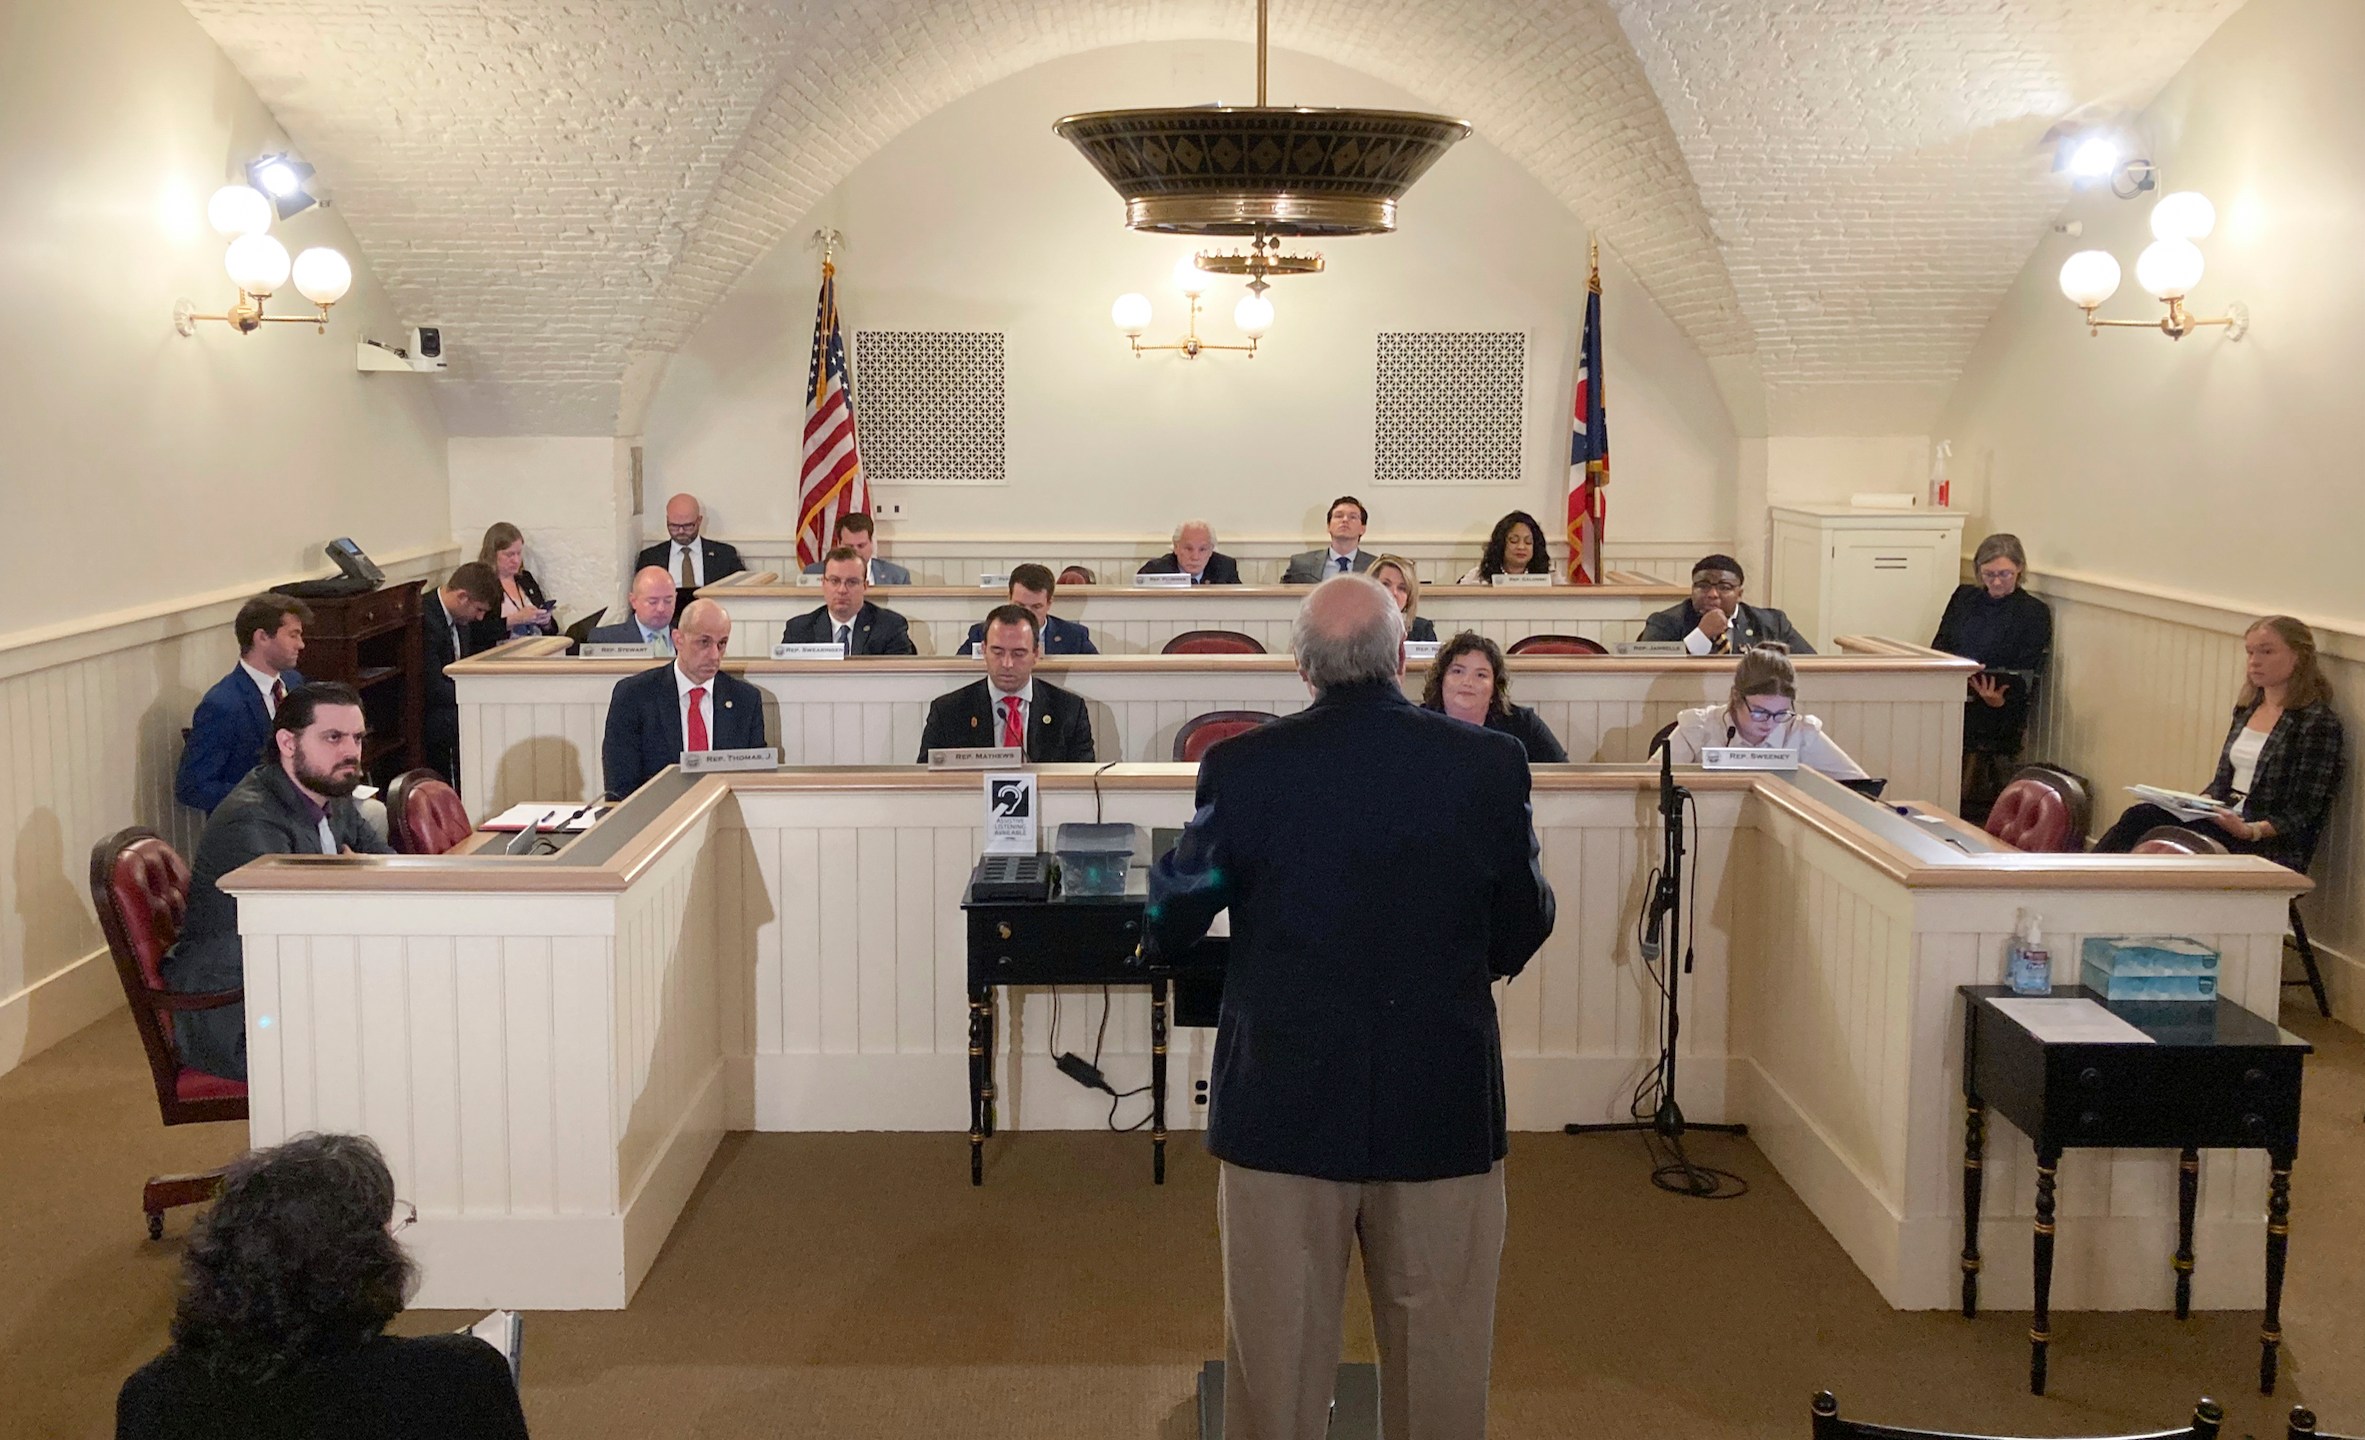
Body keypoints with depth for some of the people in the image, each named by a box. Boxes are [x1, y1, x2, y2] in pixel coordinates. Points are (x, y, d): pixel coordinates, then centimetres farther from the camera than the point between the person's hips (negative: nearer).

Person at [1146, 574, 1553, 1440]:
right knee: (1441, 1363, 14)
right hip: (1444, 1108, 1)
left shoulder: (1241, 769, -10)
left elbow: (1169, 929, 0)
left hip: (1283, 1107, 0)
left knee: (1278, 1354, 12)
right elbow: (1519, 939, 2)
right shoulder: (1491, 766, -8)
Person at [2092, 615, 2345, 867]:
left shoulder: (2318, 722, -7)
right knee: (2139, 816, -21)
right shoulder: (2247, 709, 16)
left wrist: (2250, 830, -25)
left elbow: (2304, 815, -11)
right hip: (2224, 818, 7)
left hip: (2266, 846, -7)